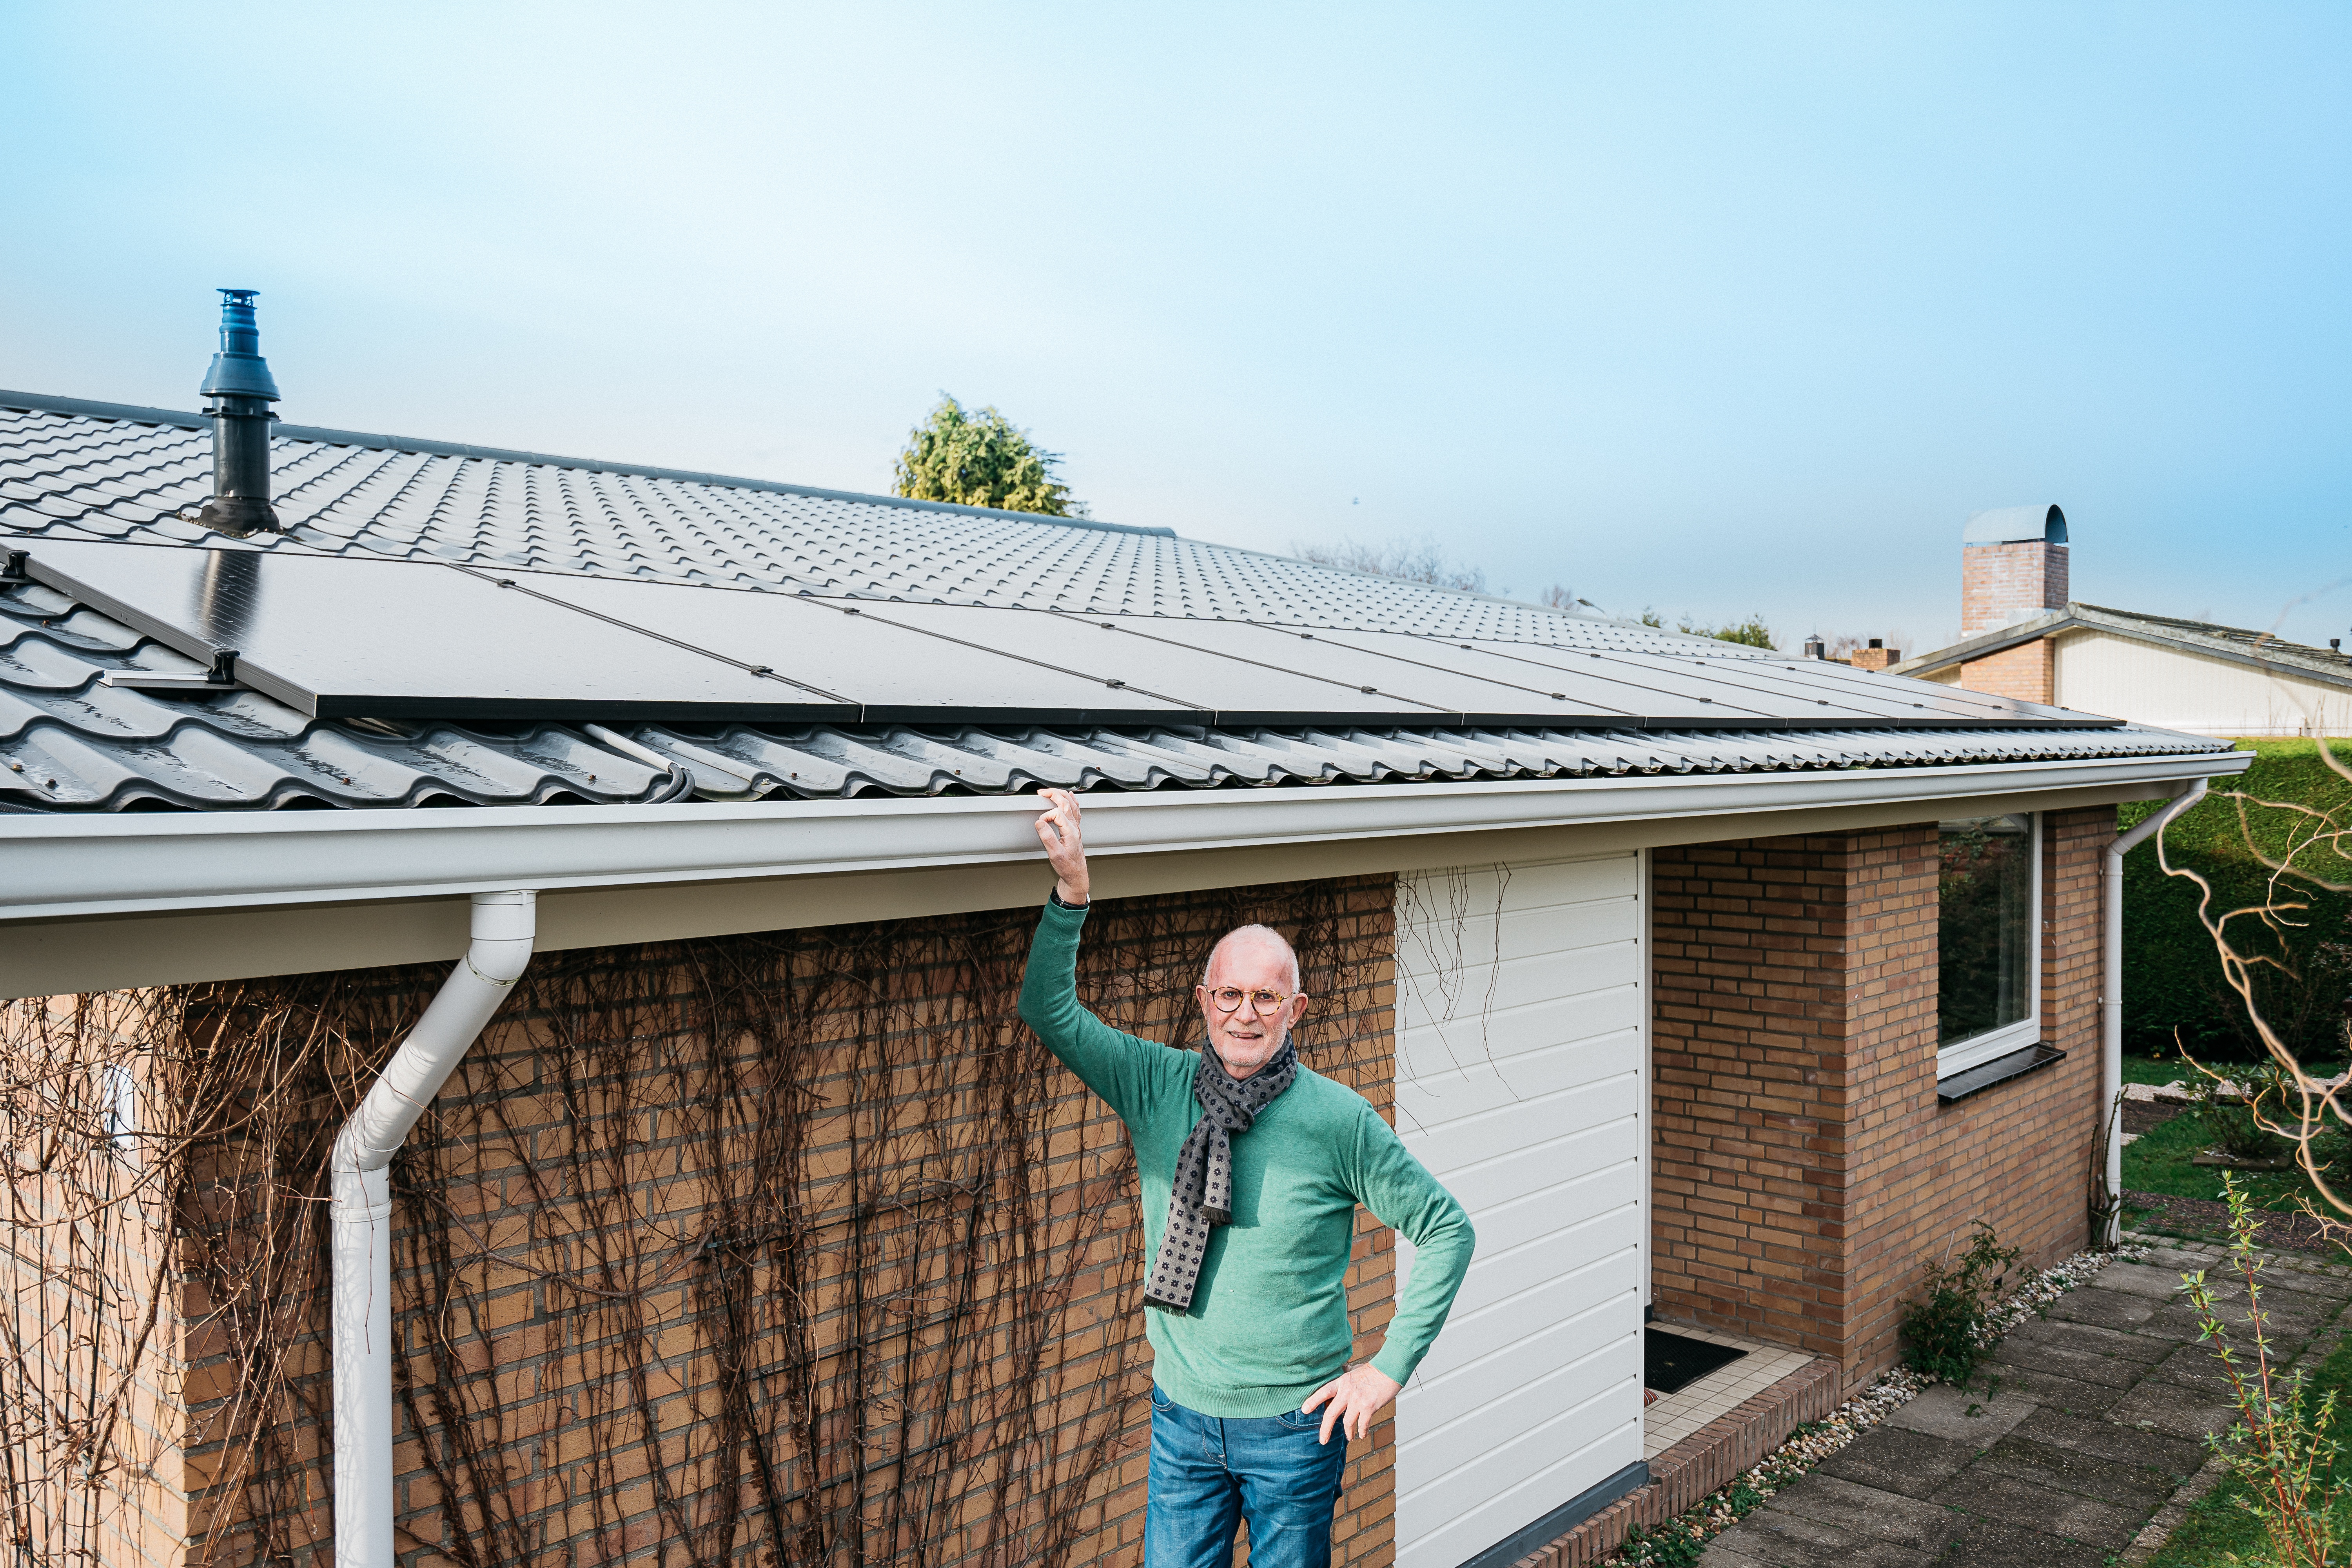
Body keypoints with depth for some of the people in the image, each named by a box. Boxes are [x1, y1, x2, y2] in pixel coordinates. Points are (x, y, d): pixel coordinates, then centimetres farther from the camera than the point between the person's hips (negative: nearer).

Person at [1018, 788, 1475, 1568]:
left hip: (1295, 1423, -2)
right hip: (1183, 1416, 2)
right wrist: (1072, 889, -22)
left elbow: (1446, 1228, -4)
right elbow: (1049, 1010, -9)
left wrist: (1390, 1366, -7)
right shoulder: (1157, 1087, -4)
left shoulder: (1339, 1119, -12)